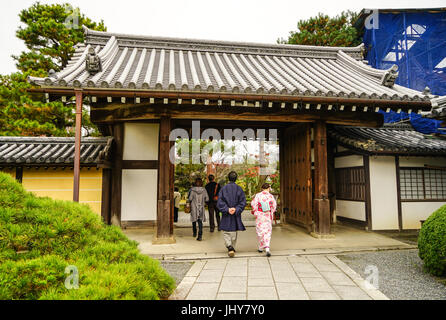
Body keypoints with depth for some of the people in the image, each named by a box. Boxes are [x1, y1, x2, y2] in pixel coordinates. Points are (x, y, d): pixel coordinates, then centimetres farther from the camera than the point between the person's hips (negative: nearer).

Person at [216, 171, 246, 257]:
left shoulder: (223, 189, -4)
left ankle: (230, 247, -14)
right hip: (236, 215, 1)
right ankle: (232, 248, 23)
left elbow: (219, 202, -11)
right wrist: (236, 210, -13)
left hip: (226, 215, -1)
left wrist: (227, 209, -14)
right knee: (234, 232, 15)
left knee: (226, 232, 7)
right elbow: (243, 202, -10)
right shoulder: (239, 189, -3)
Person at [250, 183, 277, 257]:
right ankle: (267, 248, -8)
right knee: (268, 232, 6)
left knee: (260, 231, 11)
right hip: (268, 216, 1)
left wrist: (255, 212, 6)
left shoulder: (258, 195, -7)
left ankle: (261, 247, 20)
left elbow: (253, 204, -9)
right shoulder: (271, 196, -4)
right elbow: (274, 207, 2)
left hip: (260, 216, 0)